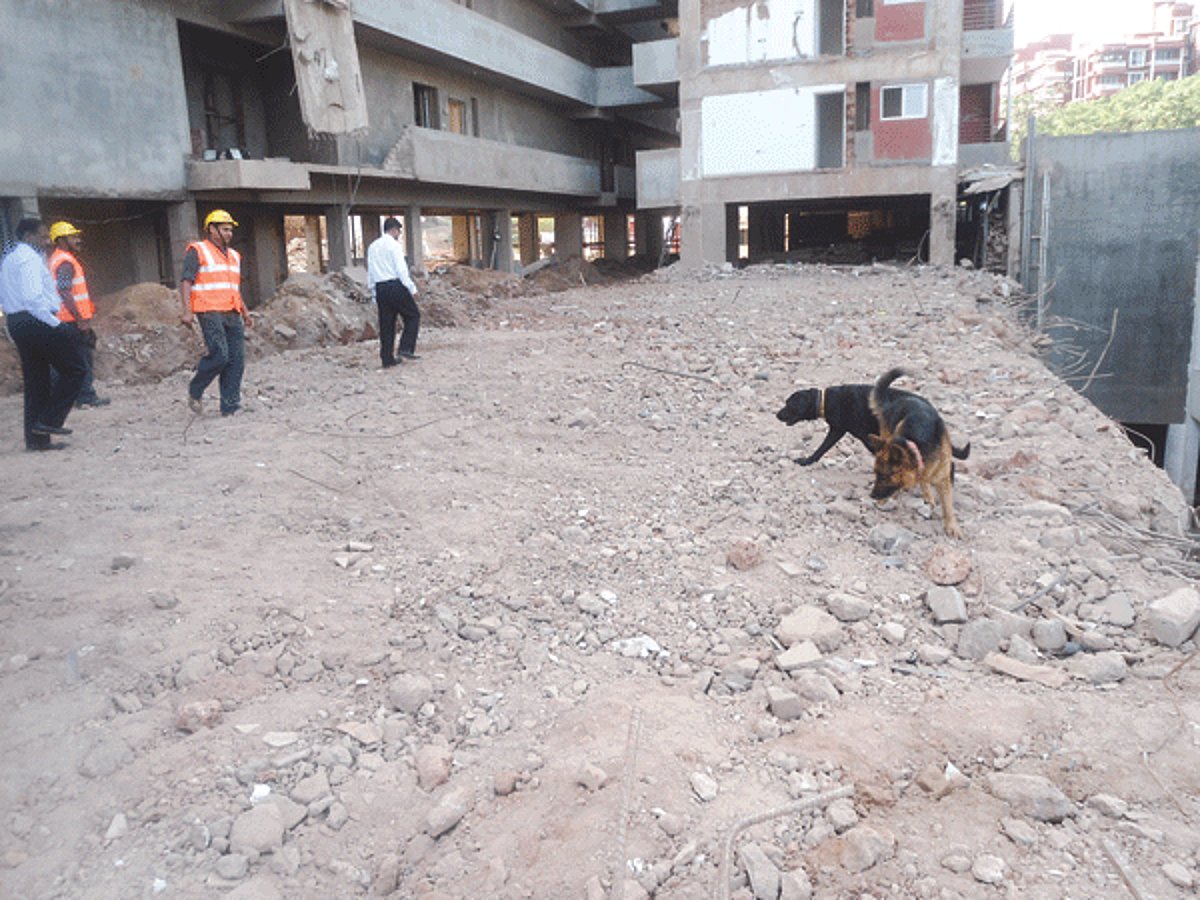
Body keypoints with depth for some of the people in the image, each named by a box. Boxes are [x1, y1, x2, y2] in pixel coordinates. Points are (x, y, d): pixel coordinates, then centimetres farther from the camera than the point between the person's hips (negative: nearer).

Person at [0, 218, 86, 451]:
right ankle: (49, 420, -5)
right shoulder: (30, 258, -11)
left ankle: (36, 438, 12)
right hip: (37, 322, -10)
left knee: (35, 380, 11)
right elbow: (33, 297, -23)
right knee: (74, 369, -1)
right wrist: (55, 323, -17)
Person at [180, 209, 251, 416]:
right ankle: (195, 391, 8)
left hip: (232, 315, 7)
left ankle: (230, 407, 3)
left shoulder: (233, 256, 22)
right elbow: (186, 281, -5)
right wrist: (187, 311, -15)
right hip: (210, 313, -7)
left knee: (237, 360, -1)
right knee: (219, 355, -16)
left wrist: (245, 312, 20)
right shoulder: (197, 251, 1)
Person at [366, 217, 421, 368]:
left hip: (380, 289, 7)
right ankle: (406, 348, -6)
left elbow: (370, 273, 15)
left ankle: (387, 359, 11)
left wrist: (374, 293, 19)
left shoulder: (372, 247, 15)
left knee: (386, 323, 10)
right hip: (396, 286, -7)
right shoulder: (394, 245, -7)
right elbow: (401, 270, -13)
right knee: (413, 316, 6)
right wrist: (412, 289, -9)